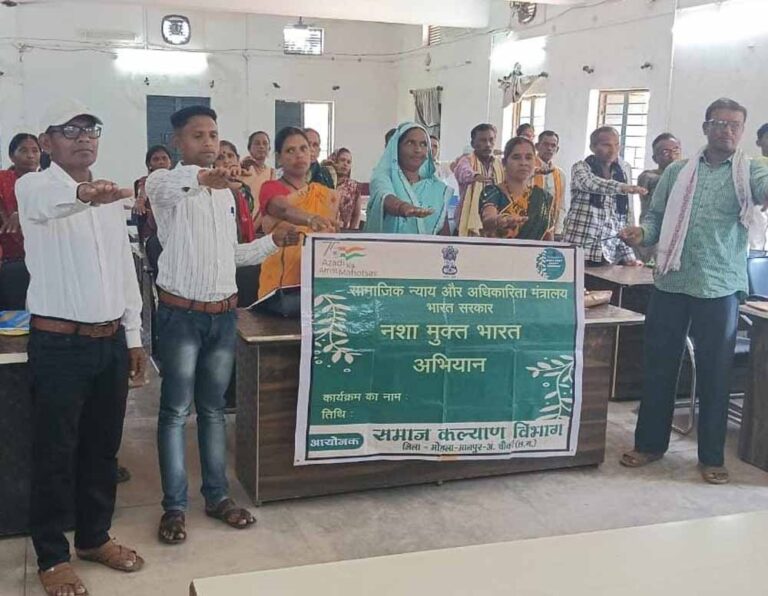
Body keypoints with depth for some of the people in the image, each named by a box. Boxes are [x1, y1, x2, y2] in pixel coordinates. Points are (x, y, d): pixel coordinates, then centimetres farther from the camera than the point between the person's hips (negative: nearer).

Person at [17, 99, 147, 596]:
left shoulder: (110, 197, 11)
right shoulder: (35, 188, -8)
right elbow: (47, 200, -35)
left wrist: (134, 336, 12)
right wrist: (83, 193, -58)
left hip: (111, 341, 6)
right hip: (59, 343, -6)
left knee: (103, 447, 15)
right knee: (56, 451, 6)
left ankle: (94, 536, 32)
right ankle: (52, 555, 21)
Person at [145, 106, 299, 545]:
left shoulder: (227, 192, 13)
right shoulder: (166, 184, -8)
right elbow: (163, 185, -36)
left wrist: (274, 242, 5)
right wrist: (204, 177, -57)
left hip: (224, 312, 5)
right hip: (181, 313, -5)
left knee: (213, 408, 13)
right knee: (176, 410, 3)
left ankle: (218, 496, 23)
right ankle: (174, 506, 12)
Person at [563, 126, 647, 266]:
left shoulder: (624, 171, 12)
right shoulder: (581, 167, 2)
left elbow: (627, 216, 11)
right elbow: (591, 183, -22)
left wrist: (628, 254, 3)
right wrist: (622, 187, -39)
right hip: (580, 250, -3)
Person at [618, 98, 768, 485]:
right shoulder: (677, 171, 9)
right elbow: (656, 217, 12)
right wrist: (642, 233, -10)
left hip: (720, 288, -2)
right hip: (670, 283, 2)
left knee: (715, 374, 6)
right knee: (659, 367, 9)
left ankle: (712, 456, 19)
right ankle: (650, 443, 24)